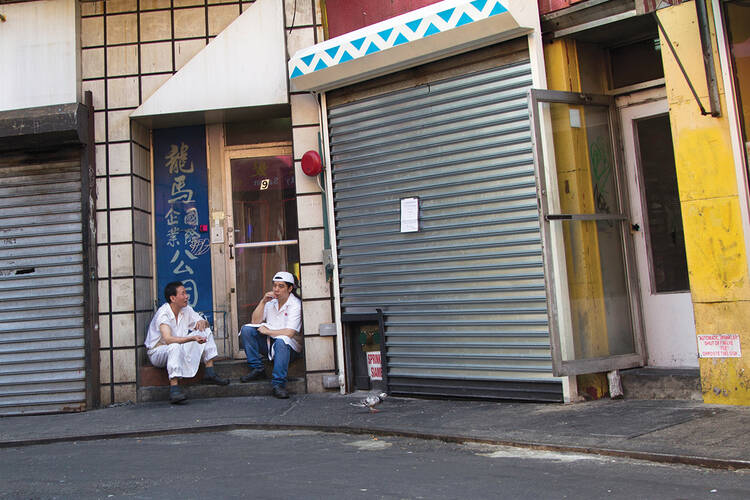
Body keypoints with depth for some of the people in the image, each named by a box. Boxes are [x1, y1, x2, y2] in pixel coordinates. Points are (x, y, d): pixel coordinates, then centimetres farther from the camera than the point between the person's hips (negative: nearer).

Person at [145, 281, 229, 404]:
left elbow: (204, 324, 7)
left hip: (179, 350, 7)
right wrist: (193, 338, -48)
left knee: (206, 331, -7)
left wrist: (202, 322, -18)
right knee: (175, 347, -40)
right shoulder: (163, 314, -24)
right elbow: (168, 339, -38)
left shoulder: (186, 310, -1)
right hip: (158, 351, -7)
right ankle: (174, 388, -41)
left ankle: (210, 373, -9)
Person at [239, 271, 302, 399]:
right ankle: (257, 369, -9)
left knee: (281, 340, -39)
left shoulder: (295, 305, -12)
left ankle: (278, 384, -37)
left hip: (289, 347, -6)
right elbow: (255, 322, 0)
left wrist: (267, 331, -10)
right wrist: (263, 302, -10)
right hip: (269, 343, 6)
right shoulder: (271, 302, 7)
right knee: (246, 329, -12)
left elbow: (289, 333, -21)